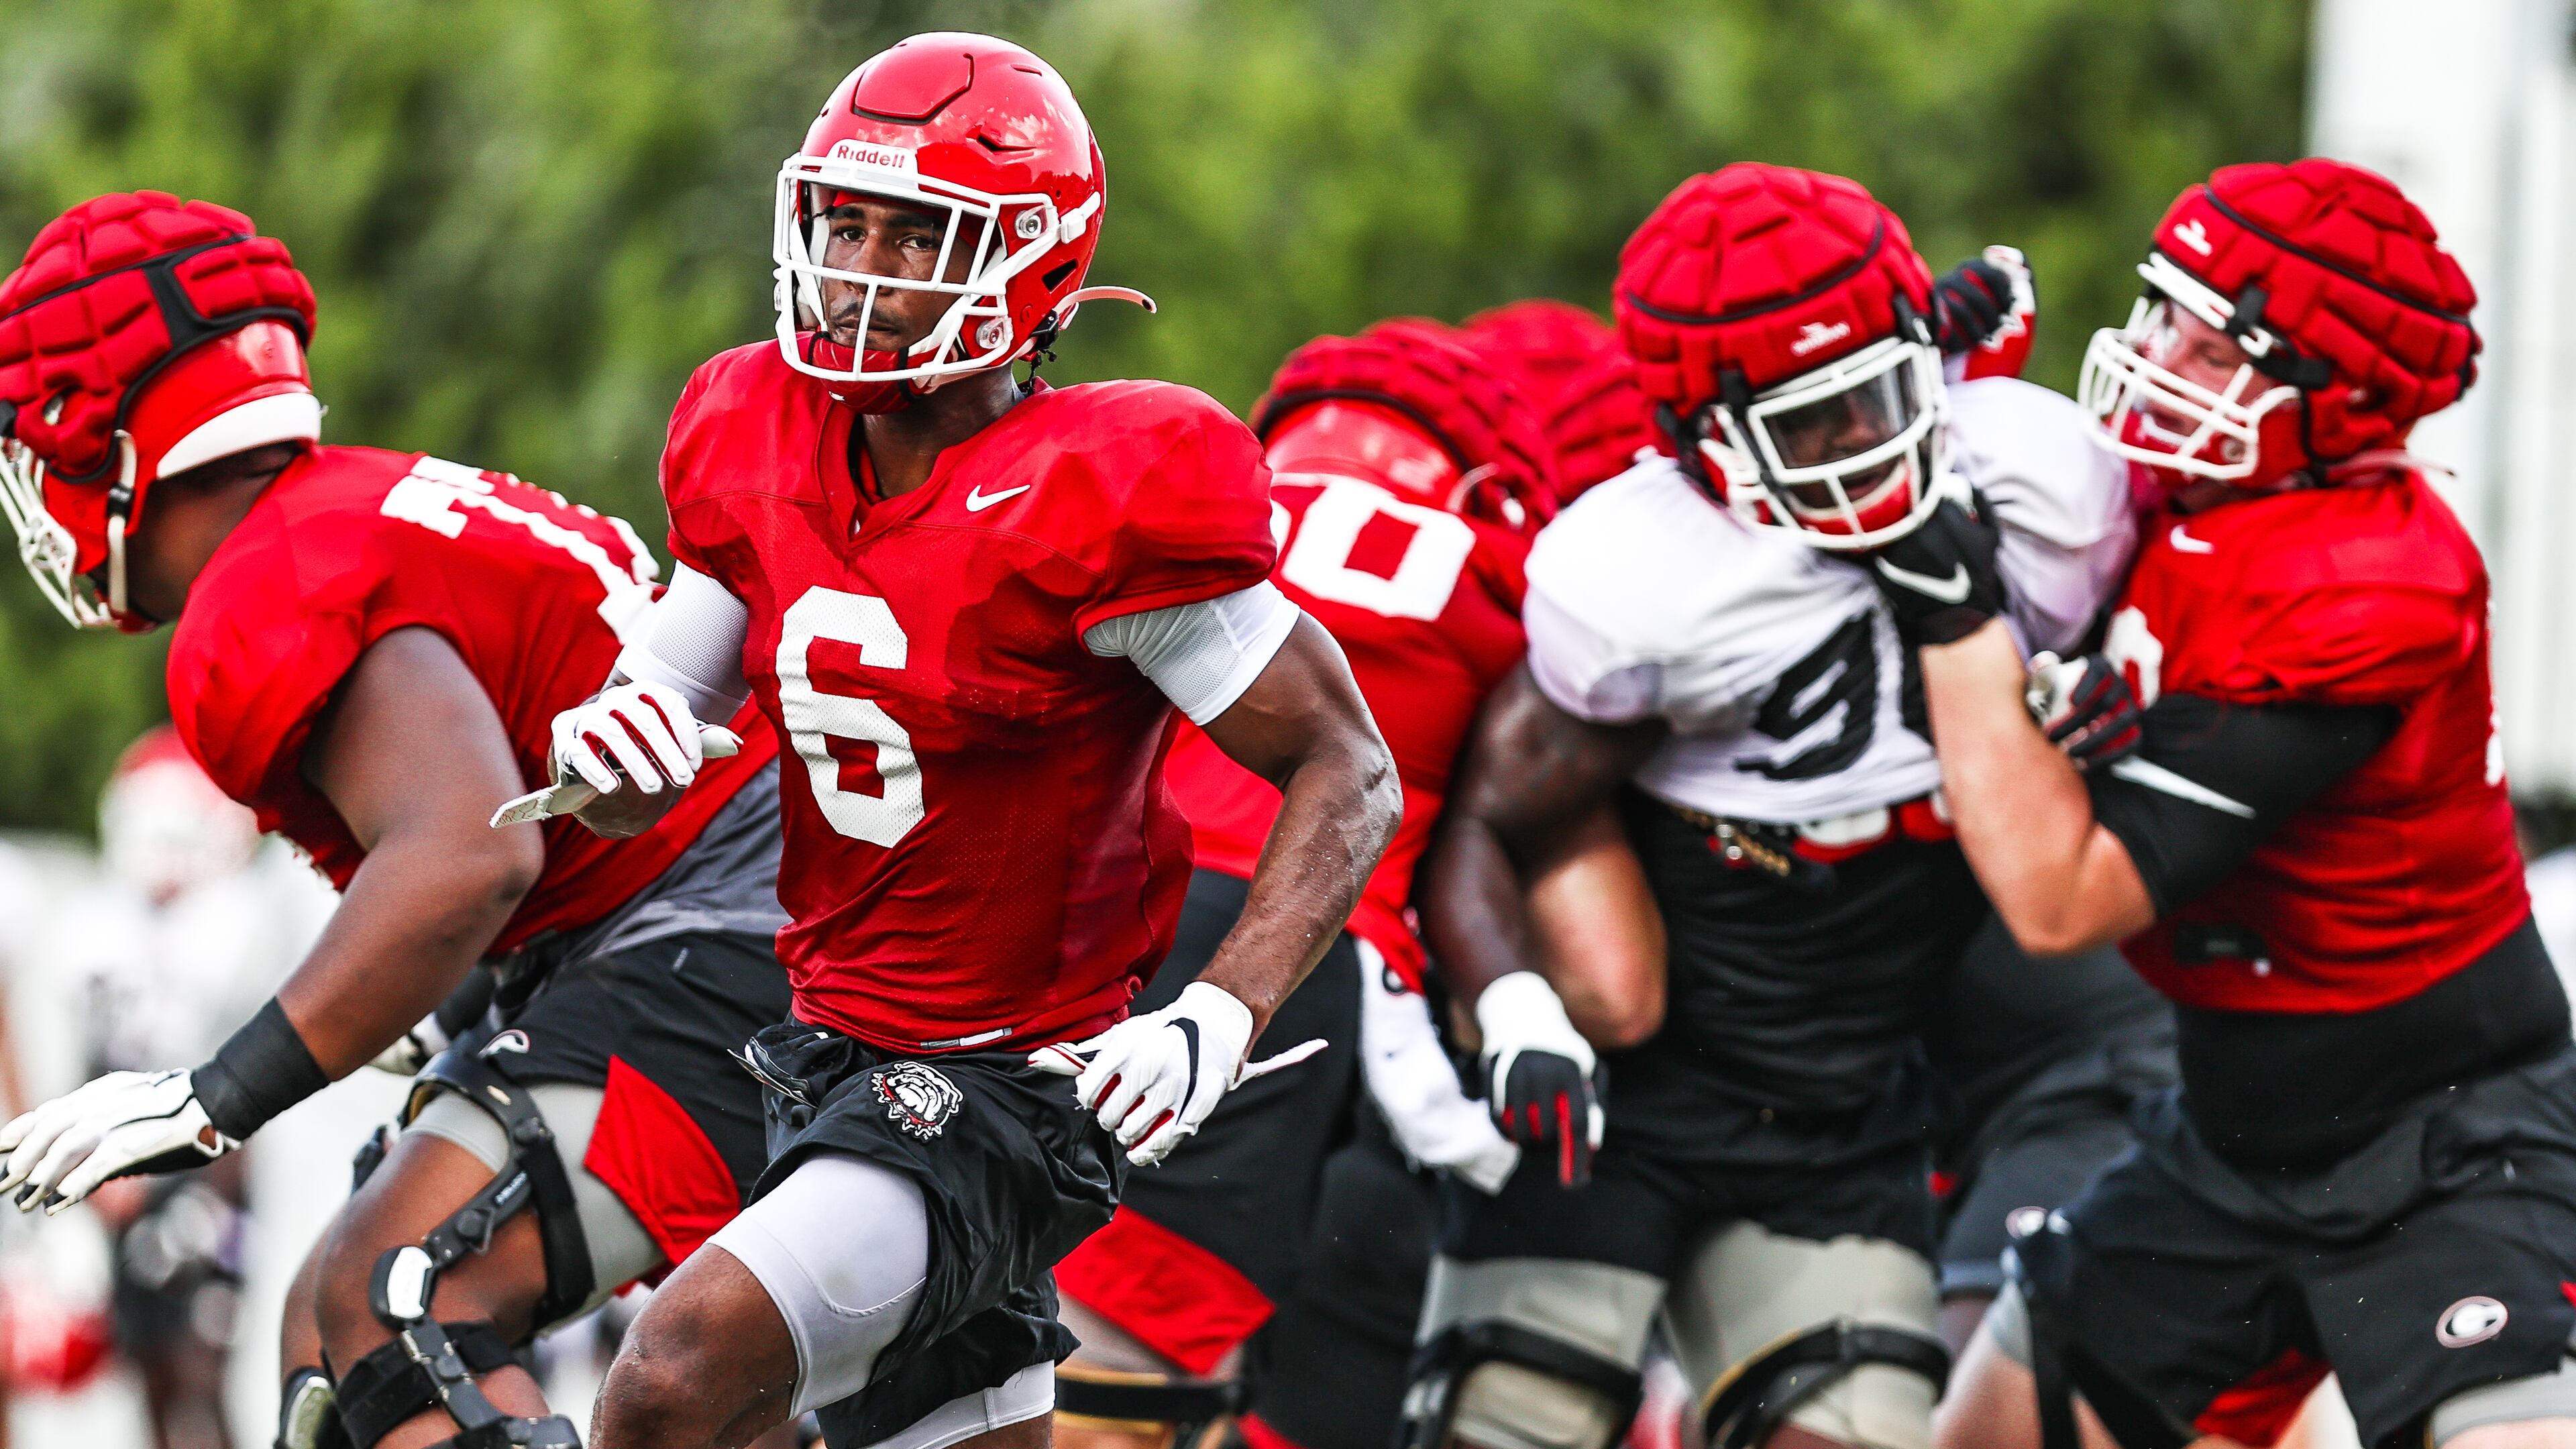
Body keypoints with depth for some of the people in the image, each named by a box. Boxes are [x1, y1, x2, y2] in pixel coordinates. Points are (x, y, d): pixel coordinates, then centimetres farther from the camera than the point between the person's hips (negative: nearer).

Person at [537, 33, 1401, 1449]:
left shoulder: (1096, 503, -19)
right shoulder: (765, 452, 1)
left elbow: (1348, 776, -14)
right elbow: (635, 790, 10)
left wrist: (1217, 1020, -27)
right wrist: (610, 748, -15)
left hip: (1008, 1090, -8)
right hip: (826, 1051, 8)